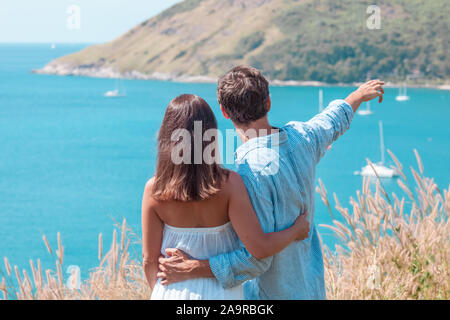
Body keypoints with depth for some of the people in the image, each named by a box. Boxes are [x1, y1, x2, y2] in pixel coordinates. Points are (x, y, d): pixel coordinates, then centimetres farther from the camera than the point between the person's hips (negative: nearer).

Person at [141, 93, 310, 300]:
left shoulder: (154, 190, -12)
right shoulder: (228, 184, -18)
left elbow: (150, 259, -4)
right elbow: (259, 248, -18)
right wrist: (296, 231, -1)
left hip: (174, 292, 1)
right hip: (220, 292, -1)